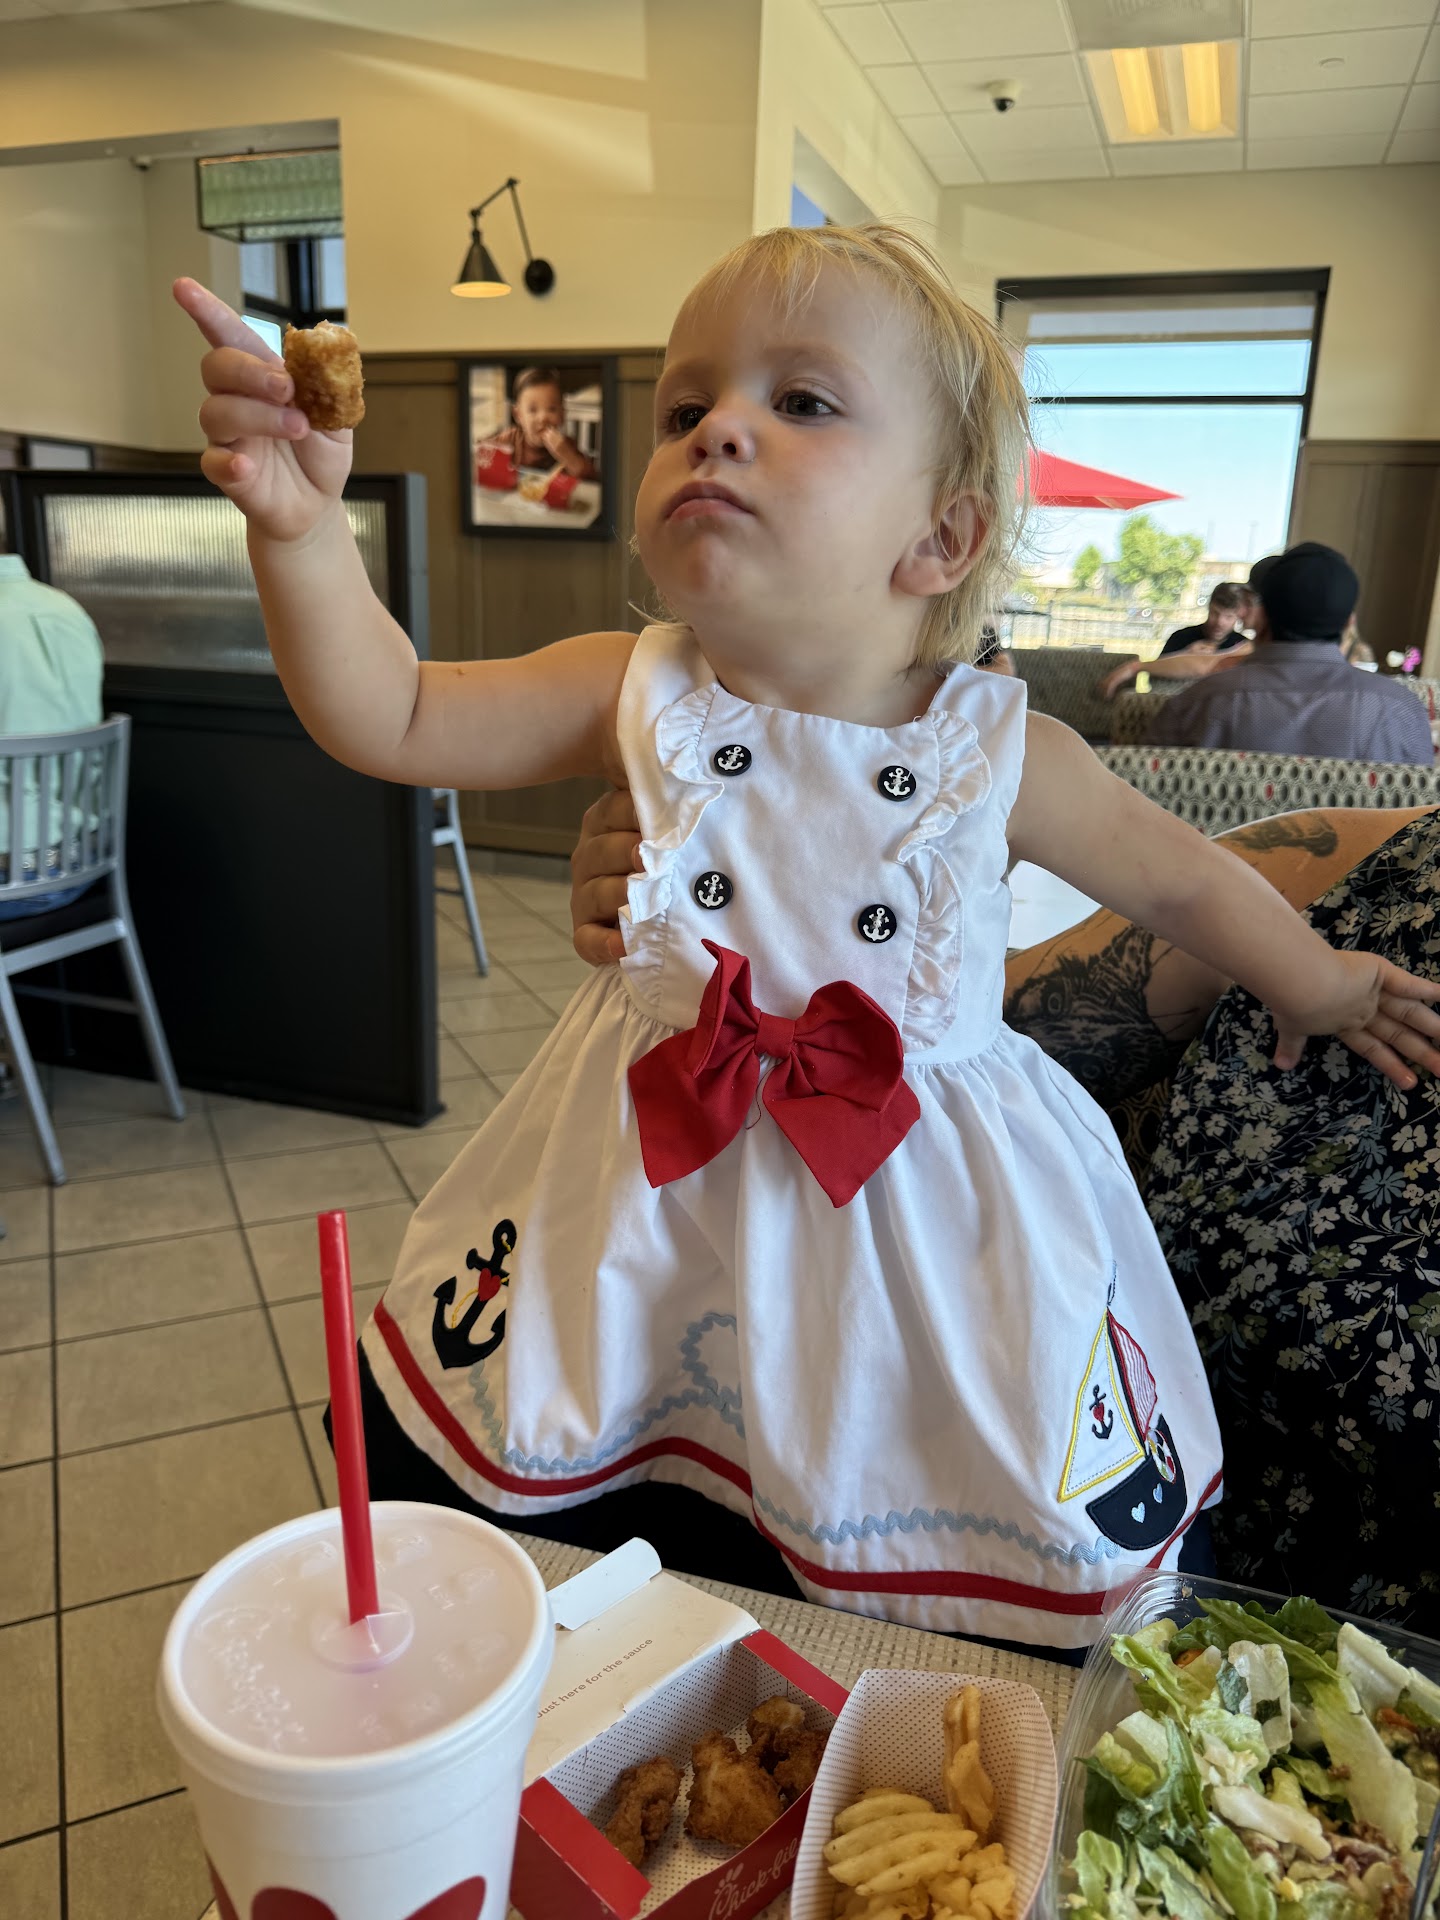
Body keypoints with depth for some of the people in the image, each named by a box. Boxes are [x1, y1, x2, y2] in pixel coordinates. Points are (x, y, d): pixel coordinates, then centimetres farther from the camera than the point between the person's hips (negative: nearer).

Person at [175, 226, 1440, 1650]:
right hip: (654, 1183, 2)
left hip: (921, 1220, -1)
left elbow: (1175, 877, 5)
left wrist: (1319, 986, 20)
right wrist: (301, 522, -26)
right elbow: (387, 719, -11)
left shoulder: (1001, 752, -12)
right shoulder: (639, 700, -9)